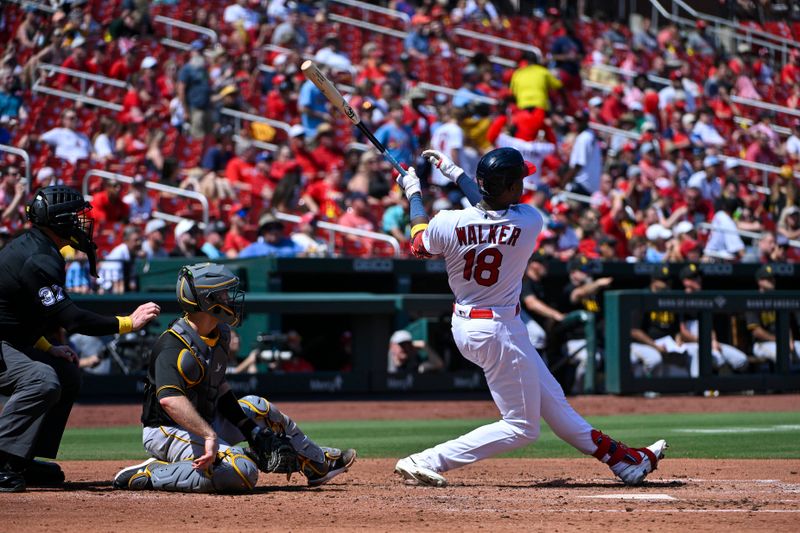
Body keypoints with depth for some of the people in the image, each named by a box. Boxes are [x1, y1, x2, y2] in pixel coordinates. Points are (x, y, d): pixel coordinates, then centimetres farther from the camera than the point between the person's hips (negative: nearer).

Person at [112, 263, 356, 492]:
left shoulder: (220, 334, 4)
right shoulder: (175, 347, -27)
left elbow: (221, 388, 14)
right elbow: (169, 399, -44)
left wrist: (251, 429, 6)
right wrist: (210, 436, -51)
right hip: (166, 433, -10)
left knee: (258, 408, 20)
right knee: (243, 472, -27)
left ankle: (318, 464, 39)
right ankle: (150, 475, -22)